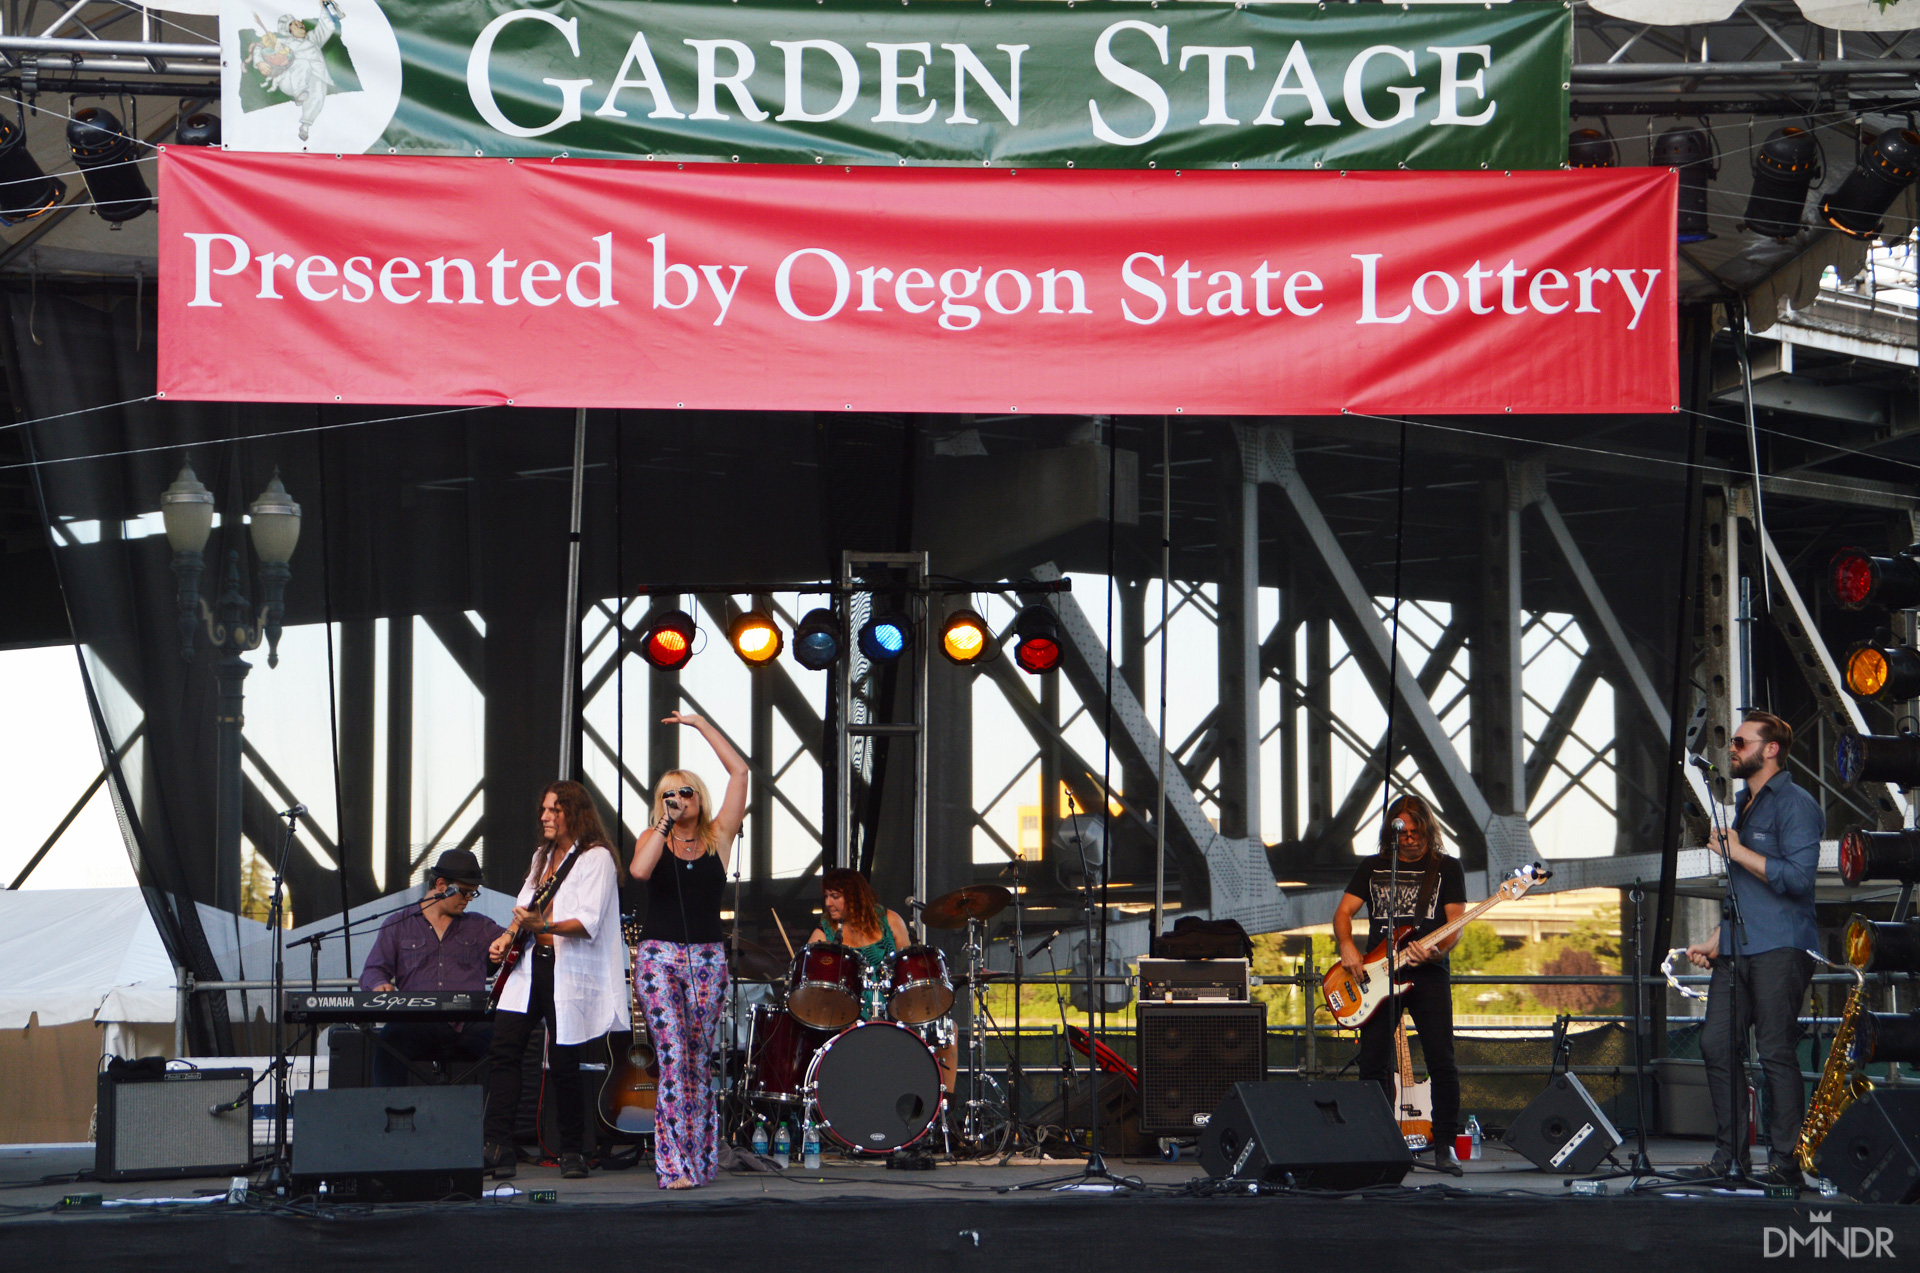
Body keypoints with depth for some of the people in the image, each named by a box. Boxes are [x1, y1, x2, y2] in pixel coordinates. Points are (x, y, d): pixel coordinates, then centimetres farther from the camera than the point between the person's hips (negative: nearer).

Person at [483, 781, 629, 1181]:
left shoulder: (596, 858, -6)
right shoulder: (543, 856, 19)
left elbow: (588, 923, -16)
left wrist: (543, 926, -31)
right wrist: (509, 936, 7)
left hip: (570, 972, -7)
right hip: (530, 965, 7)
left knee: (564, 1063, -5)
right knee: (504, 1048, -5)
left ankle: (572, 1152, 9)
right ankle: (498, 1147, -6)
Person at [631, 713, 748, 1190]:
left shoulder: (718, 838, 8)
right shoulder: (653, 840, 7)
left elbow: (739, 772, 2)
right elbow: (639, 870, -17)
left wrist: (700, 724, 4)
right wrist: (666, 825, -10)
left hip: (708, 960, 1)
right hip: (660, 957, -1)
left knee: (699, 1061, 5)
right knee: (674, 1059, -11)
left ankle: (700, 1159, 11)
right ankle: (675, 1165, -13)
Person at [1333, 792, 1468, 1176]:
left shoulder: (1447, 869, 7)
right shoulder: (1372, 868, 14)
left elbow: (1456, 924, -1)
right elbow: (1343, 911, 9)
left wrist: (1435, 949, -21)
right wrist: (1346, 946, -11)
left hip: (1428, 974, -2)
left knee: (1442, 1062, -10)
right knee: (1373, 1064, -1)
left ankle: (1444, 1146, -3)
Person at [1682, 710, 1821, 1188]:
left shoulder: (1795, 804, -7)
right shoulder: (1743, 804, 21)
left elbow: (1798, 877, -18)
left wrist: (1738, 851, -13)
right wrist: (1715, 941, 20)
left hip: (1780, 949, -9)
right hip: (1737, 950, 9)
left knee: (1776, 1053, -8)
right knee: (1716, 1047, 4)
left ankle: (1786, 1163, -4)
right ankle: (1729, 1158, 10)